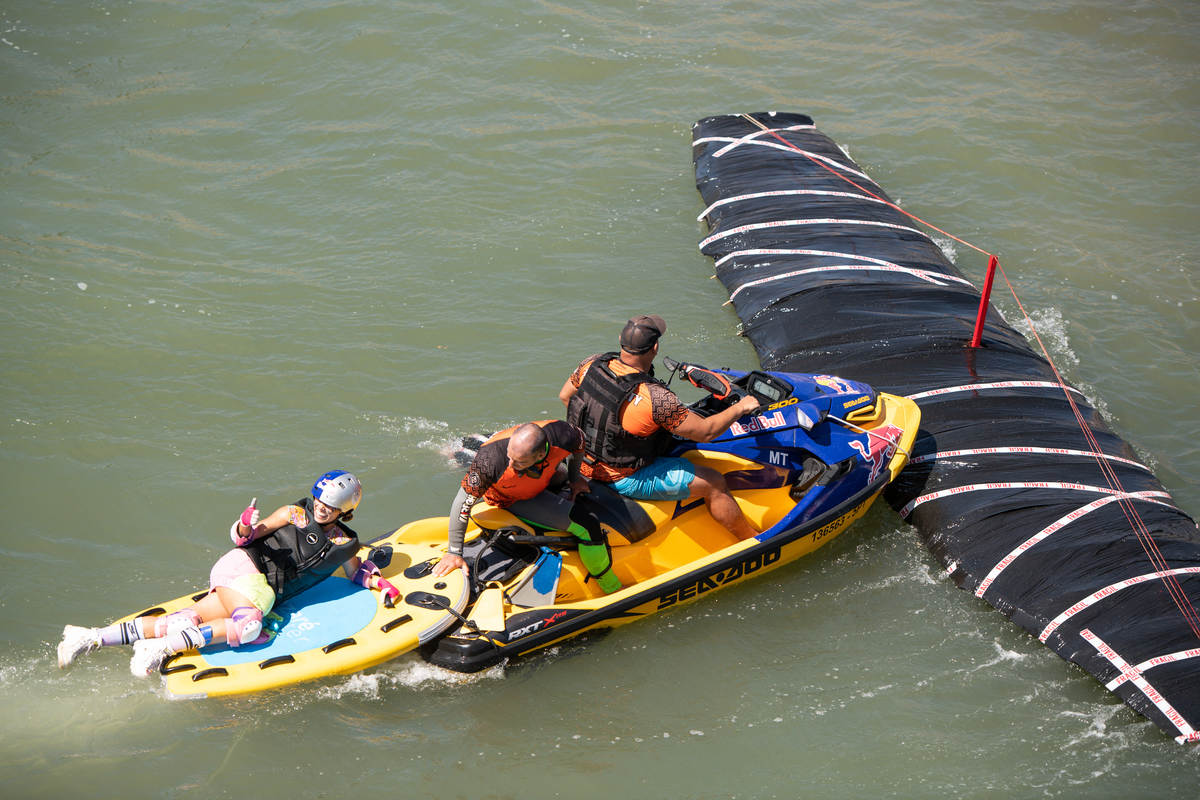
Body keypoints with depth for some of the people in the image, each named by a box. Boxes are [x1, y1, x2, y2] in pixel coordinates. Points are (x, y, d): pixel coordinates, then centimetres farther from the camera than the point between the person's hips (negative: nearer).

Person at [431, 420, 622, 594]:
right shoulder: (491, 460, -42)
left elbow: (579, 443, -7)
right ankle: (614, 591, 2)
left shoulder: (562, 435, -34)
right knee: (587, 525, -16)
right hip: (511, 499, -4)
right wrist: (454, 552, -25)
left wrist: (574, 478, 10)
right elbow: (463, 502, -30)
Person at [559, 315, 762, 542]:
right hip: (625, 480, -7)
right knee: (713, 483, 4)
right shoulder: (655, 399, -32)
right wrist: (740, 407, -6)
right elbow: (705, 432, -23)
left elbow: (565, 395, 7)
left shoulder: (592, 364, -13)